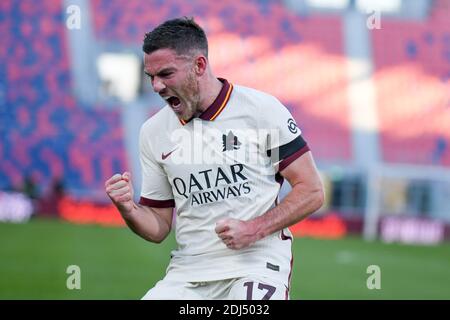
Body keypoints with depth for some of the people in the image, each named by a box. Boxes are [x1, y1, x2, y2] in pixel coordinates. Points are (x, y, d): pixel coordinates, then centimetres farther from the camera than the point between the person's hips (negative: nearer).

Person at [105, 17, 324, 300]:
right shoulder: (153, 132, 9)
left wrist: (255, 229, -14)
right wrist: (129, 210, -8)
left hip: (257, 263, -4)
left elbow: (312, 192, -3)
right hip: (187, 273, 4)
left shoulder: (261, 109, -3)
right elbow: (158, 229, 13)